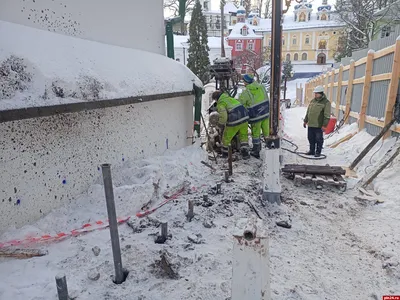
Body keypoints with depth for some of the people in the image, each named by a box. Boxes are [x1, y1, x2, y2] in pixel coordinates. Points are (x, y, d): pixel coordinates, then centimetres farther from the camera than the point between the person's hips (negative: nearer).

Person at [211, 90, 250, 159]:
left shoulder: (220, 104, -4)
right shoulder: (230, 98, 19)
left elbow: (223, 117, -17)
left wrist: (220, 122, 5)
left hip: (234, 122, -6)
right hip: (244, 118, 6)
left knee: (226, 137, 15)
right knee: (243, 136, 21)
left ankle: (225, 153, 28)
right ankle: (245, 153, 15)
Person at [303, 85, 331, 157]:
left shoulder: (326, 102, -7)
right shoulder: (312, 101, 13)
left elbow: (327, 115, -11)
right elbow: (308, 112, 21)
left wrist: (324, 125, -16)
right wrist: (305, 121, 19)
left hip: (318, 125, -6)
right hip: (310, 124, 6)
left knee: (318, 139, 3)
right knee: (311, 139, 13)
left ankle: (318, 152, 14)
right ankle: (312, 151, 25)